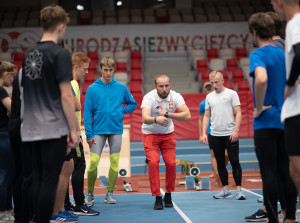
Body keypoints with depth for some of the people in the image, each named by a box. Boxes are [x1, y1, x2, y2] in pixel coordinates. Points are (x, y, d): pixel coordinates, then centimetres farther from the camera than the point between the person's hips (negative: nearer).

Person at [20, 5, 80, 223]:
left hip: (32, 129, 7)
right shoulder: (60, 54, -10)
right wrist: (73, 130, -9)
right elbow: (66, 96, -14)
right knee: (49, 181, -3)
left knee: (38, 179, 12)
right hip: (54, 129, -7)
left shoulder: (30, 54, 12)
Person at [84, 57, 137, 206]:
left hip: (116, 130, 2)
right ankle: (90, 193, 9)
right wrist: (89, 134, -6)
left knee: (115, 162, 1)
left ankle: (110, 193, 13)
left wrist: (121, 111, -2)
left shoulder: (121, 88, 6)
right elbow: (87, 112, 0)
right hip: (98, 130, -1)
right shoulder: (92, 89, 1)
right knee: (93, 162, -7)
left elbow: (133, 104, 17)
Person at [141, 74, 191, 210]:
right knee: (153, 162, -18)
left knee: (171, 163, -8)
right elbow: (145, 118, -39)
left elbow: (187, 116, -25)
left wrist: (167, 114, -31)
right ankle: (157, 198, -8)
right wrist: (156, 119, -61)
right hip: (150, 134, -2)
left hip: (168, 134, 2)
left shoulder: (175, 96, -15)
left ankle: (168, 196, 12)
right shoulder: (149, 98, -23)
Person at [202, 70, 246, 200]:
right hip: (215, 135, 4)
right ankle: (226, 190, 13)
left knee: (234, 161, -6)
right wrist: (204, 133, 5)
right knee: (220, 163, 6)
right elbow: (206, 116, 15)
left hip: (230, 134, -4)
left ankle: (239, 190, 0)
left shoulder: (231, 94, -1)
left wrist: (236, 131, -15)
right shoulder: (209, 97, 12)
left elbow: (238, 113, -5)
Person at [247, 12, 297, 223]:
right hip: (285, 121, 7)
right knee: (286, 172, 10)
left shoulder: (258, 54, -10)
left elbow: (261, 79, -30)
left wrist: (259, 108, -19)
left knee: (269, 174, -5)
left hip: (266, 122, -7)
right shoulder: (284, 54, 12)